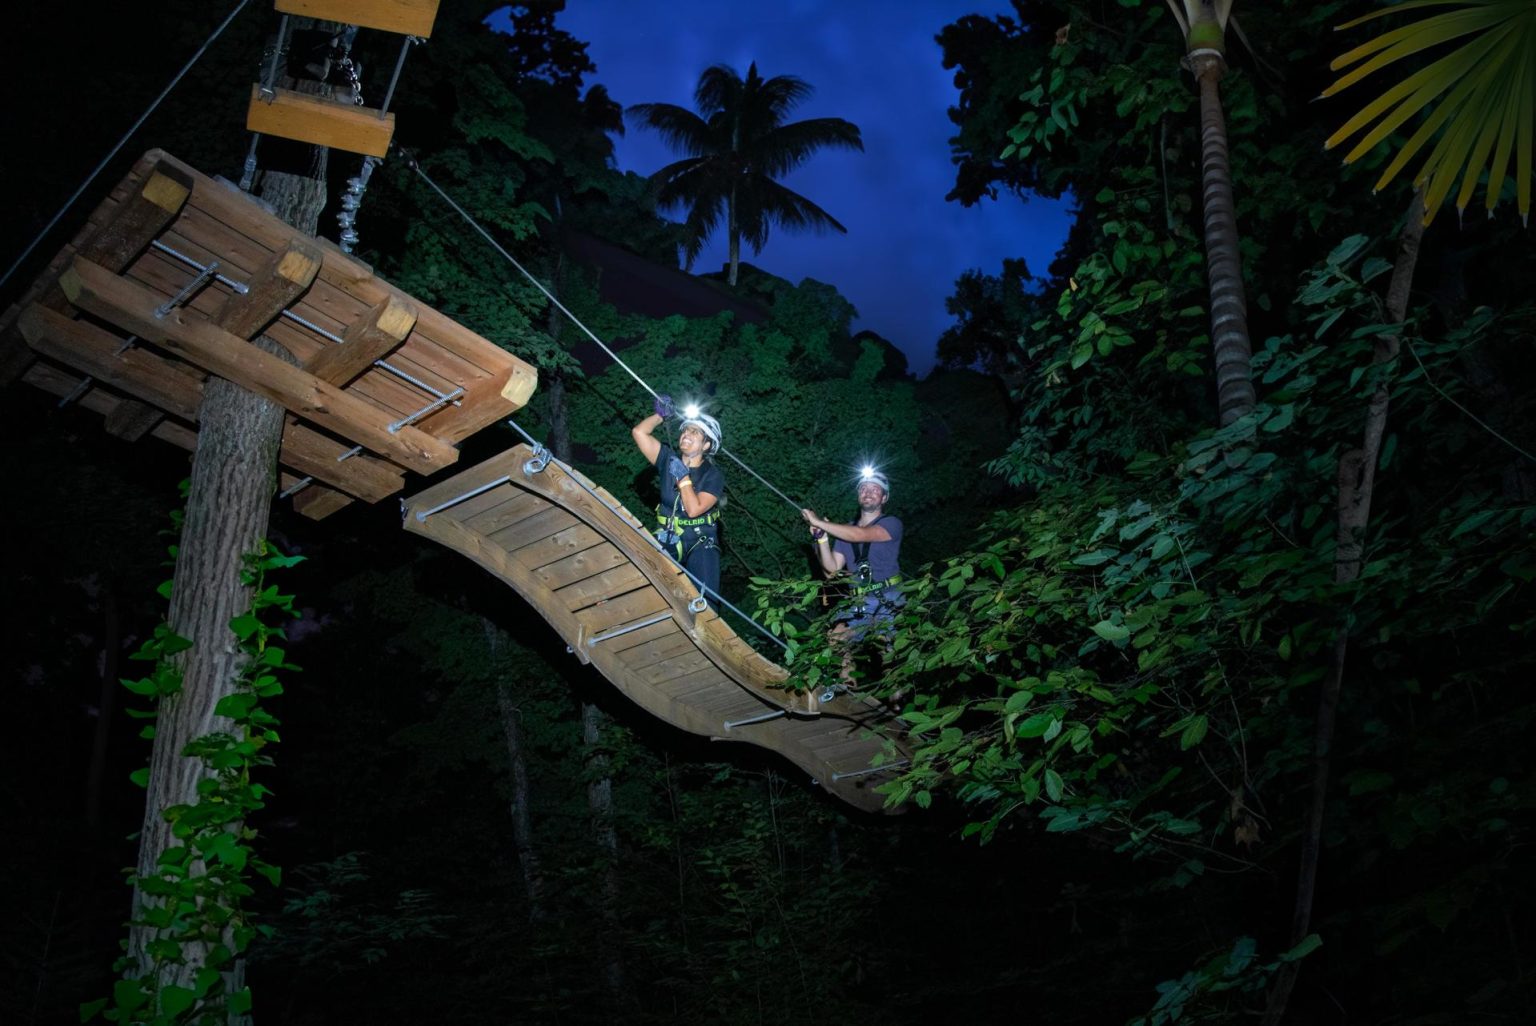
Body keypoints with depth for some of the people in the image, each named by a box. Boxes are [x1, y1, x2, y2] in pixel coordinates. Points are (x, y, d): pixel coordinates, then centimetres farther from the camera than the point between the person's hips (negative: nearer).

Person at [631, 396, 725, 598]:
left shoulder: (713, 475, -7)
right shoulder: (669, 460, 3)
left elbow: (694, 509, -20)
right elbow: (638, 432, -5)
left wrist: (683, 476, -16)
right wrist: (660, 414, 2)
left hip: (700, 543, -3)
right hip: (667, 540, 3)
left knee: (704, 597, -16)